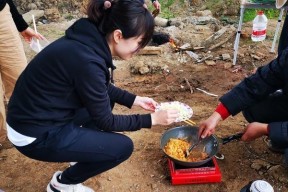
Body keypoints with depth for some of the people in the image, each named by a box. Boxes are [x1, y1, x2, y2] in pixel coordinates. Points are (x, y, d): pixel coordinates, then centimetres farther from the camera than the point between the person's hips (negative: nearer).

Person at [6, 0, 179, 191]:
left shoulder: (89, 39, -5)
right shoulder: (86, 60, -30)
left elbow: (103, 88, 13)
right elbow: (105, 121, -16)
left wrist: (134, 99, 6)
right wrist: (152, 119, -10)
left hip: (47, 114, 9)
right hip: (36, 134, -8)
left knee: (108, 99, 16)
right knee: (123, 147, -7)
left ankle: (83, 151, 22)